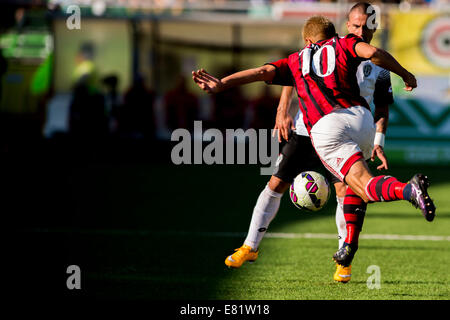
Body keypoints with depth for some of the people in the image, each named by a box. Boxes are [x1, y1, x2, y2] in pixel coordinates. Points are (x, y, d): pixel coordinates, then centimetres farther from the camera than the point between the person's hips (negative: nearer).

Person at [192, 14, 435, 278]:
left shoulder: (297, 61, 27)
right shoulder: (342, 45, 24)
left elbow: (263, 72, 13)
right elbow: (373, 52, 4)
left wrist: (222, 85, 10)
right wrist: (405, 75, 15)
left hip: (325, 129, -2)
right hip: (361, 117, 2)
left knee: (365, 184, -13)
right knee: (356, 181, 27)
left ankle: (409, 190, -45)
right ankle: (349, 246, 17)